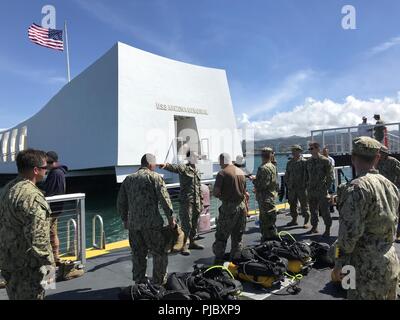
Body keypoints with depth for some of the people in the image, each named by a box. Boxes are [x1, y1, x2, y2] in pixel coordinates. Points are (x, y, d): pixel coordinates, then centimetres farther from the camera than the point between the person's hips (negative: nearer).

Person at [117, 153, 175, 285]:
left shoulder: (128, 179, 14)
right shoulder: (155, 177, -3)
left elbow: (121, 202, 16)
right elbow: (164, 199, -11)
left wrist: (125, 220, 25)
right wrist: (171, 217, -4)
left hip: (133, 224, 6)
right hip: (151, 222, -6)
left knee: (138, 254, 16)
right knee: (160, 252, 8)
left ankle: (139, 283, 25)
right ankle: (159, 282, 13)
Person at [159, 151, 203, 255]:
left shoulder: (197, 171, 15)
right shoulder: (183, 168, -7)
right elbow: (174, 167, -31)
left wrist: (201, 202, 17)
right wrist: (165, 165, -53)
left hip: (196, 202, 7)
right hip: (186, 201, -7)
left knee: (194, 224, 15)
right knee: (186, 224, -3)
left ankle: (192, 242, 29)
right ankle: (184, 245, 8)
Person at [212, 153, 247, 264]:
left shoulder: (222, 173, -12)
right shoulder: (241, 172, 9)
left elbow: (216, 192, -15)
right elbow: (244, 191, 15)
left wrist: (222, 196, 3)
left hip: (228, 206, -6)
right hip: (241, 206, 6)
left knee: (221, 236, 4)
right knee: (237, 236, 16)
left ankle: (218, 261, 8)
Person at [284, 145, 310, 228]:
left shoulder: (304, 162, -5)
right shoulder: (289, 162, 14)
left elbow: (306, 174, -10)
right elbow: (287, 174, 19)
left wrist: (304, 184, -15)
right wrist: (287, 183, 9)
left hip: (301, 187, -6)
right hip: (291, 188, 6)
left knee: (304, 205, 0)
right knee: (292, 204, 13)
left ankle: (306, 222, 9)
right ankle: (294, 220, 25)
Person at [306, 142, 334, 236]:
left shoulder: (325, 161, -6)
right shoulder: (308, 161, 11)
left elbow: (330, 175, -5)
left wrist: (327, 187, -10)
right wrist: (307, 186, 11)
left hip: (321, 190, -5)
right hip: (311, 190, 6)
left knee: (324, 210, -1)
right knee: (313, 210, 12)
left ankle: (328, 228, 10)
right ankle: (314, 226, 24)